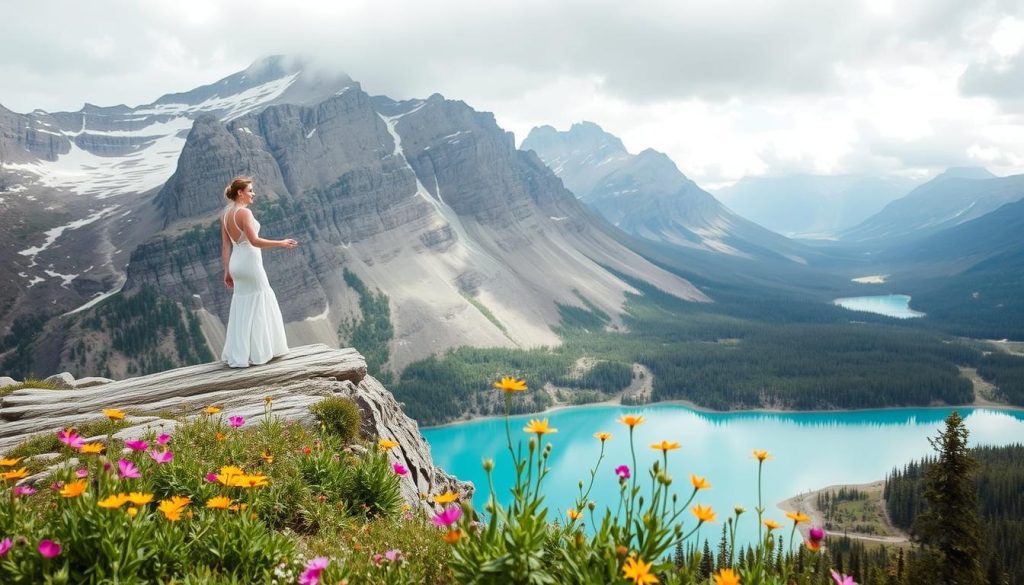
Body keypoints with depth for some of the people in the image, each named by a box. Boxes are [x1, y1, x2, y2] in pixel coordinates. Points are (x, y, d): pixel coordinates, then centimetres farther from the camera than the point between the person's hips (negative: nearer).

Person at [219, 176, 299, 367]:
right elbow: (255, 241, -23)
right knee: (259, 306, 3)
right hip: (249, 261, -8)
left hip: (236, 263, 8)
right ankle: (258, 352, 8)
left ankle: (238, 355, 15)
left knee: (242, 308, 13)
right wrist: (281, 243, -16)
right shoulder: (244, 212, -16)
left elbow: (225, 246, 11)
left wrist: (227, 271, 14)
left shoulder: (226, 214, 10)